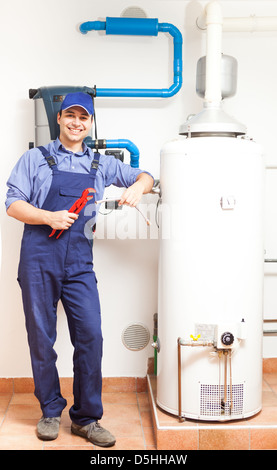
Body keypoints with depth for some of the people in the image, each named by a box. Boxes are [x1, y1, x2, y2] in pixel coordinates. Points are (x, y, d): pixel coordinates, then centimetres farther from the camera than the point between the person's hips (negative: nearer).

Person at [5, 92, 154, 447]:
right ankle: (50, 411, 23)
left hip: (79, 262, 2)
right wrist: (49, 217, -13)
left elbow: (144, 177, 22)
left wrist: (138, 186, -1)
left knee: (91, 337, -3)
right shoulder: (35, 159, 8)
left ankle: (86, 418, 11)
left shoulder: (101, 164, 15)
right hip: (39, 258, -2)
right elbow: (13, 204, 2)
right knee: (41, 337, 5)